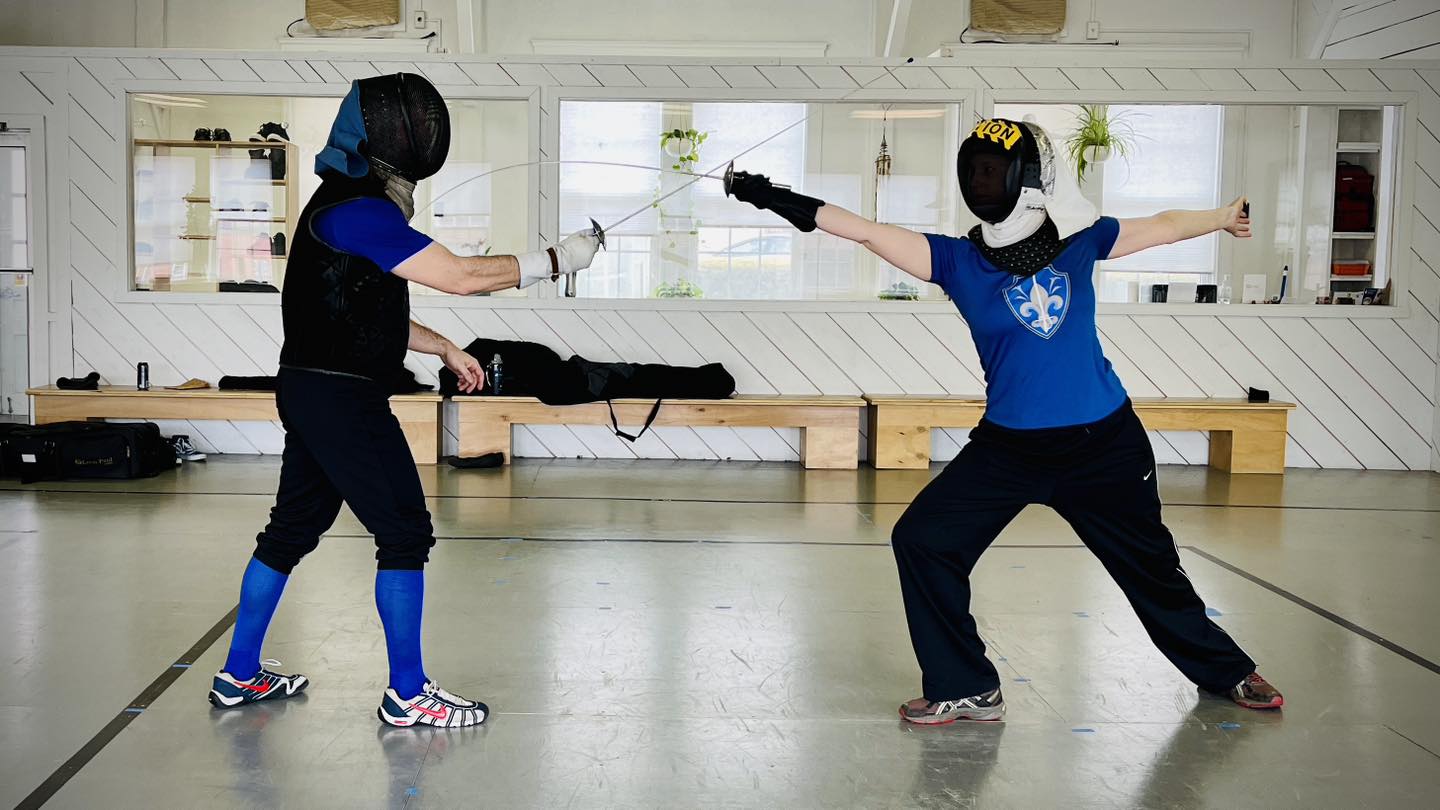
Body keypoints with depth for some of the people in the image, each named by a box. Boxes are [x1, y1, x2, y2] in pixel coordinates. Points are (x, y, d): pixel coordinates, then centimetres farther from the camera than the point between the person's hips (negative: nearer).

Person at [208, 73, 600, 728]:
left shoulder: (353, 202, 13)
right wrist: (556, 259, -16)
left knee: (292, 532, 16)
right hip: (342, 399, -10)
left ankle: (240, 675, 27)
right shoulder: (356, 209, -19)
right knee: (405, 534, -3)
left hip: (314, 395, 10)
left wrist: (445, 349, 18)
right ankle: (407, 695, 6)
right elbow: (462, 277, -24)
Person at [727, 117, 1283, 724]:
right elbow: (871, 234, -15)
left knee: (1151, 565, 12)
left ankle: (1224, 672, 38)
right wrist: (793, 205, -23)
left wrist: (1223, 217, 9)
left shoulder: (1079, 247, -2)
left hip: (1105, 444, 0)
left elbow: (1164, 225, 12)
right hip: (1008, 447, 1)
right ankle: (967, 689, 7)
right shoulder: (959, 261, -5)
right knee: (921, 541, -9)